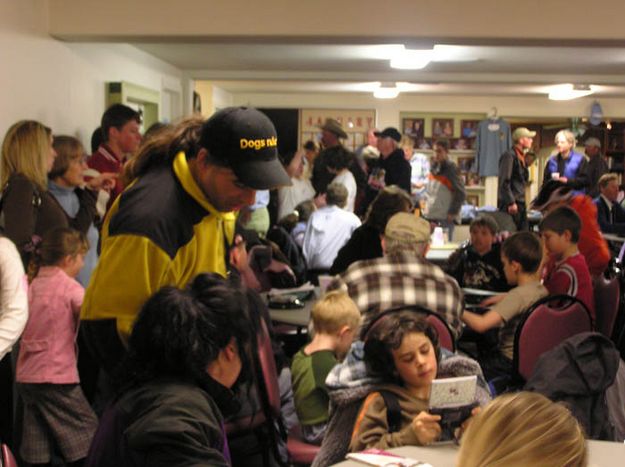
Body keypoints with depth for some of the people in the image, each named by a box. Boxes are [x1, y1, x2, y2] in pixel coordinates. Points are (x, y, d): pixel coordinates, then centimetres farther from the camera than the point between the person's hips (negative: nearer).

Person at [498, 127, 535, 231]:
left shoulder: (521, 157, 17)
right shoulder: (509, 156, -11)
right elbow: (504, 182, -18)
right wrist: (511, 202, -20)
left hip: (520, 204, 9)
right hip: (511, 205, -9)